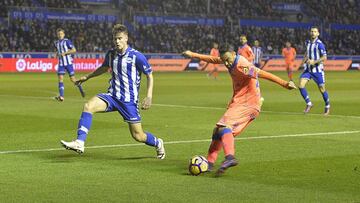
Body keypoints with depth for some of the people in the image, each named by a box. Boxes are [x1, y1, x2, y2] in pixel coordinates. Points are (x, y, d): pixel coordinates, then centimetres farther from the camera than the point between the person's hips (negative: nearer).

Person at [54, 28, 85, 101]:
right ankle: (61, 96, -14)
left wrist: (65, 53, -17)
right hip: (61, 63, 4)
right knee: (60, 78, -10)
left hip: (68, 62, -4)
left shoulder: (67, 41, -8)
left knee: (72, 79, 0)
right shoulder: (56, 43, 10)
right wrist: (57, 54, 5)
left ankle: (80, 89, 28)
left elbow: (74, 50, -10)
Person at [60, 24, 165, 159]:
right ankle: (79, 143, -30)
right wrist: (87, 77, 29)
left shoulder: (136, 56, -12)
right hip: (112, 96, 4)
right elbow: (104, 68, 26)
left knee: (138, 136, -1)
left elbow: (149, 76, -3)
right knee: (88, 106, -24)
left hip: (129, 100, -4)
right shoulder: (111, 54, 4)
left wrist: (149, 97, -13)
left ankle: (158, 143, 33)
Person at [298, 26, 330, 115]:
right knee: (301, 85, -13)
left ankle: (327, 106, 25)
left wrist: (314, 62, -24)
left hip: (317, 69, -5)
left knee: (322, 89, 2)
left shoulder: (319, 44, -13)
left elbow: (324, 58, -16)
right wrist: (304, 61, 17)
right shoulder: (307, 42, 6)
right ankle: (309, 104, 2)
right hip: (308, 69, 5)